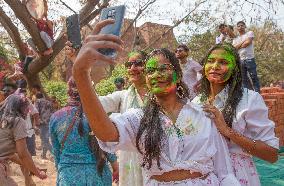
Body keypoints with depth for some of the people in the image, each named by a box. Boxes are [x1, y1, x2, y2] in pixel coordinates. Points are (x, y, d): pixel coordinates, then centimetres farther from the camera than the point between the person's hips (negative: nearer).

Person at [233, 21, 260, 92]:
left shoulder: (250, 33, 6)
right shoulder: (235, 39, 18)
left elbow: (248, 42, -11)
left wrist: (238, 46, 2)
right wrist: (243, 42, -5)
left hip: (249, 59, -4)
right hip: (240, 60, 5)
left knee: (254, 78, -5)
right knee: (244, 79, 6)